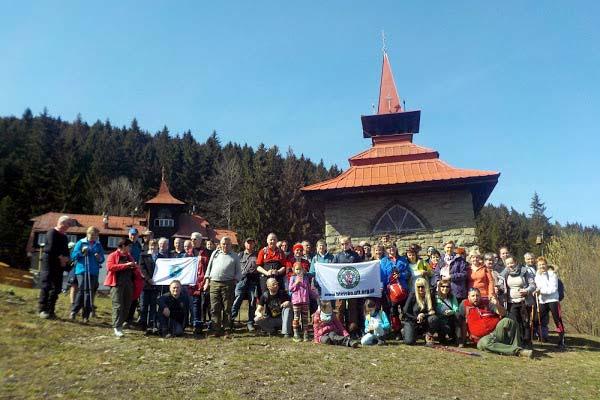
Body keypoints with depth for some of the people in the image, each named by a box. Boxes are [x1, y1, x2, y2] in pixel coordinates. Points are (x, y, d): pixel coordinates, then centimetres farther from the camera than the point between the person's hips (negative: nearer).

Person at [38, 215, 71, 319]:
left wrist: (66, 258, -3)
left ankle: (50, 310, 11)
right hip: (49, 262, -7)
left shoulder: (64, 237, 19)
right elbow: (51, 248, -15)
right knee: (46, 286, -8)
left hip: (60, 264, 8)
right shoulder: (52, 233, -4)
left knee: (56, 288, 5)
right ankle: (42, 309, -4)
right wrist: (61, 257, -10)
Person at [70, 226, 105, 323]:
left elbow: (102, 259, 12)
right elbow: (73, 256, 2)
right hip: (81, 270, -2)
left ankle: (86, 316, 8)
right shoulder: (80, 243, 4)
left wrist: (100, 258, -10)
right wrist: (81, 252, -15)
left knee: (90, 293, 2)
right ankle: (74, 311, 8)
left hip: (93, 272, 2)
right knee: (82, 291, -10)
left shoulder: (98, 245, 11)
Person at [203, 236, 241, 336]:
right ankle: (217, 330, 4)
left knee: (227, 308, 0)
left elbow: (238, 272, 12)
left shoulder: (234, 256, 12)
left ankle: (227, 328, 6)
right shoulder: (215, 253, 17)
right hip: (214, 283, 2)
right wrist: (207, 280, 9)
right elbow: (209, 267, 18)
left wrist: (235, 280, -4)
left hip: (228, 284, -2)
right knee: (215, 308, -1)